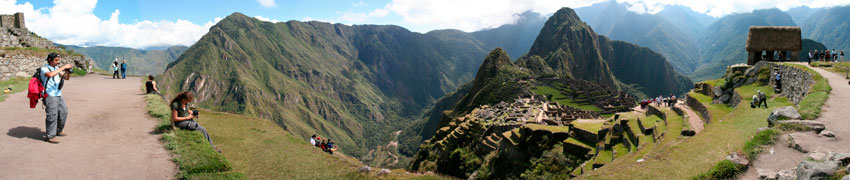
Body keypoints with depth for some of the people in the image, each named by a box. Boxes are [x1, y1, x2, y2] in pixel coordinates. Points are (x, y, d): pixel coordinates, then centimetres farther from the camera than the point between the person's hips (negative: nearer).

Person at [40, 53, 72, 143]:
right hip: (50, 96, -7)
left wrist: (68, 71, -5)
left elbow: (66, 78, 15)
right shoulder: (44, 69, -8)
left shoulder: (57, 68, 13)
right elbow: (50, 75, -31)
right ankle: (50, 136, 0)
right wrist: (63, 67, -27)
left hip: (59, 95, 7)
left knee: (63, 112, 12)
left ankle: (58, 131, 29)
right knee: (52, 116, -7)